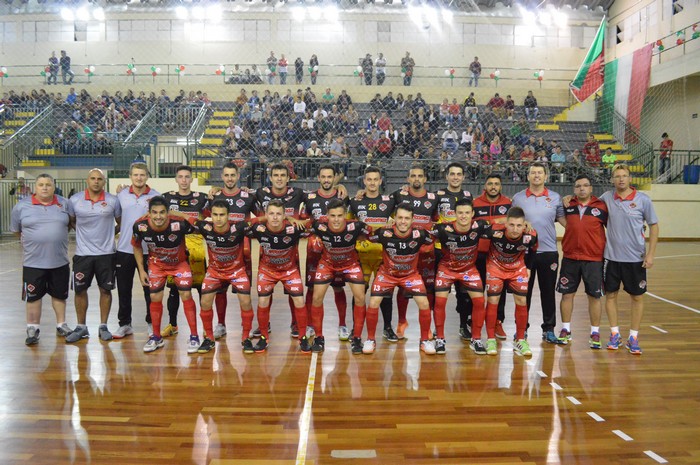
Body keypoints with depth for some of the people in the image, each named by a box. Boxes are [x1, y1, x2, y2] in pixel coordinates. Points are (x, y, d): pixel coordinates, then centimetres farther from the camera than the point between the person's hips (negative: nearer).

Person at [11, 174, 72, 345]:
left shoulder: (64, 204, 1)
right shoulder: (21, 206, -2)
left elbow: (73, 223, 13)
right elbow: (16, 230, 9)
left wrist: (57, 239, 9)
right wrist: (31, 241, 9)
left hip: (60, 261, 2)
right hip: (33, 262, -1)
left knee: (59, 294, 13)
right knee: (33, 296, 6)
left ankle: (61, 325, 28)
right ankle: (32, 329, 19)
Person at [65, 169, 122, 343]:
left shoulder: (113, 200, -3)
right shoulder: (74, 200, -1)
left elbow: (120, 222, 9)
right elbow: (71, 221, 13)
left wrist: (110, 233, 2)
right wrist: (83, 233, 5)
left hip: (106, 253, -1)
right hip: (82, 253, 1)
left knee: (105, 289, 6)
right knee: (80, 290, 7)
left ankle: (103, 327, 18)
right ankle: (81, 327, 21)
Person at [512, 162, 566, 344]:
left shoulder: (555, 198, 6)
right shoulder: (518, 198, 4)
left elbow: (564, 220, 9)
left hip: (549, 252, 1)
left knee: (548, 292, 7)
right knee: (524, 292, 7)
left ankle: (548, 329, 19)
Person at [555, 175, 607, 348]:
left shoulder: (601, 206, -2)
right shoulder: (567, 206, 4)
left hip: (594, 258, -2)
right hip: (570, 258, 2)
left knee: (594, 296, 5)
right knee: (567, 294, 7)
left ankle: (595, 333, 18)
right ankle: (565, 330, 20)